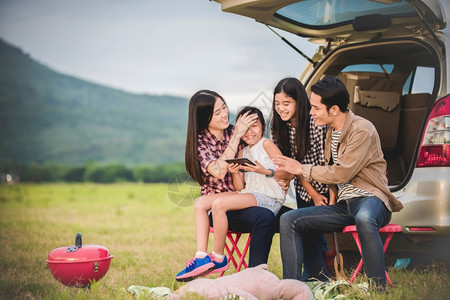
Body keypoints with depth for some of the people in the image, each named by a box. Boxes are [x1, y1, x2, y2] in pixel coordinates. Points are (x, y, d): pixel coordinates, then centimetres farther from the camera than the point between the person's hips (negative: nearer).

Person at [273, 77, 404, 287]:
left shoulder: (362, 130, -11)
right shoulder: (331, 131, 15)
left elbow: (342, 173, -16)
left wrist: (303, 169, -5)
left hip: (369, 198, -8)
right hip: (343, 203, 8)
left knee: (363, 218, -44)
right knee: (289, 221, -9)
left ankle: (379, 289, -35)